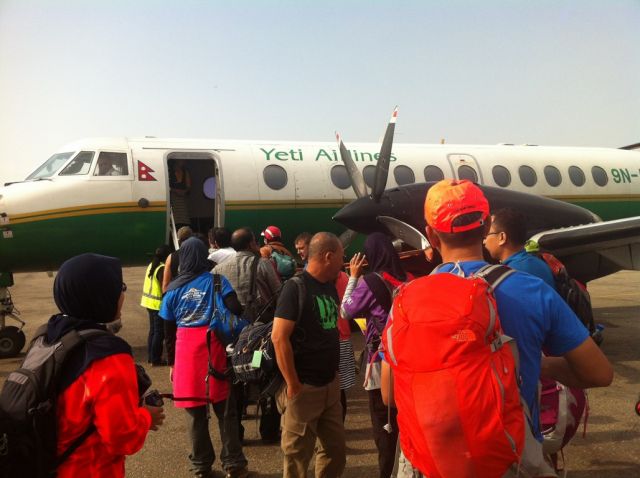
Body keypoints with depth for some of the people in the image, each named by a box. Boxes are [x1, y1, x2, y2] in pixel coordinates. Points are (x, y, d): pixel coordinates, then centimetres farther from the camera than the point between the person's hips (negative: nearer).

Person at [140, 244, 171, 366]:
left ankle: (150, 357, 24)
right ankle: (155, 359, 5)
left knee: (153, 330, 17)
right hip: (158, 304, -9)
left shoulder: (151, 266, 10)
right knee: (159, 332, 0)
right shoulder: (162, 269, -18)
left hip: (149, 302, 9)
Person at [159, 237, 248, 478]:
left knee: (196, 413, 13)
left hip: (186, 353, 1)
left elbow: (169, 331, 6)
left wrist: (172, 362, 15)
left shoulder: (174, 288, 3)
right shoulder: (217, 281, -2)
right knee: (225, 410, 12)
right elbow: (235, 310, -15)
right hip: (214, 349, -1)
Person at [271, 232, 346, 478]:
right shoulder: (295, 287, -15)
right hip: (304, 387, -7)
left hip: (330, 383, 7)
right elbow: (279, 338, -20)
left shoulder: (330, 286, 8)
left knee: (335, 448, 16)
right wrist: (293, 384, -20)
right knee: (297, 455, 7)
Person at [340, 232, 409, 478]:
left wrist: (353, 277, 5)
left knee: (384, 423, 7)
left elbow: (346, 311, -3)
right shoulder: (408, 279, -1)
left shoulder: (370, 282, -15)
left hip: (382, 362, -5)